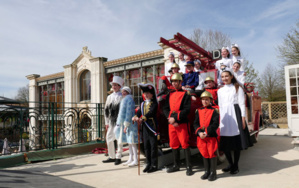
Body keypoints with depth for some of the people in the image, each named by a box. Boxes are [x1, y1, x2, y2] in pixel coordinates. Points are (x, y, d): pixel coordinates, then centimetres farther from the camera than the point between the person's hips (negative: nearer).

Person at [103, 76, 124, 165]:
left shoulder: (122, 97, -4)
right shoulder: (109, 97, 13)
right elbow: (106, 109, 14)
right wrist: (107, 122, 11)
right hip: (111, 121, 6)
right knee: (109, 138, 9)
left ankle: (118, 157, 13)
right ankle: (112, 157, 24)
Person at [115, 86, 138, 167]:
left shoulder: (129, 99, -13)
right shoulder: (124, 99, 17)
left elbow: (129, 113, -18)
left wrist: (126, 125, -20)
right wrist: (119, 123, 19)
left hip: (129, 123, -9)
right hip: (124, 123, 10)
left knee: (132, 141, -5)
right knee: (129, 142, 13)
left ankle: (135, 160, 2)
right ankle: (130, 159, 20)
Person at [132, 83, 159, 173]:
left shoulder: (154, 103, -5)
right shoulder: (143, 104, 15)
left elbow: (151, 113, -21)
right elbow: (139, 112, 4)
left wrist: (142, 118, -34)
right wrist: (135, 117, -19)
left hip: (152, 127, -6)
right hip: (144, 127, 6)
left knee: (153, 146, -1)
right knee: (146, 146, 12)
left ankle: (154, 165, 8)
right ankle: (148, 164, 23)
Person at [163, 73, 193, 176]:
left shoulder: (186, 94, -3)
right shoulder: (169, 94, 13)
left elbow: (187, 110, -13)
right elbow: (165, 108, 8)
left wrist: (175, 118, -18)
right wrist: (170, 118, -8)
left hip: (182, 123, -5)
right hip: (171, 124, 5)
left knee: (185, 144, -2)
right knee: (174, 144, 12)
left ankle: (189, 166, 10)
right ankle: (176, 165, 26)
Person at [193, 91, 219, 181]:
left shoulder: (214, 111, -4)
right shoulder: (198, 111, 7)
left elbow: (215, 124, -11)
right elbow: (195, 123, 4)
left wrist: (206, 133, -18)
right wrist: (199, 132, -12)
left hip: (211, 136, -4)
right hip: (201, 136, 4)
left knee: (212, 153, 4)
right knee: (204, 153, 12)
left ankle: (213, 172, 18)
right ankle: (207, 171, 26)